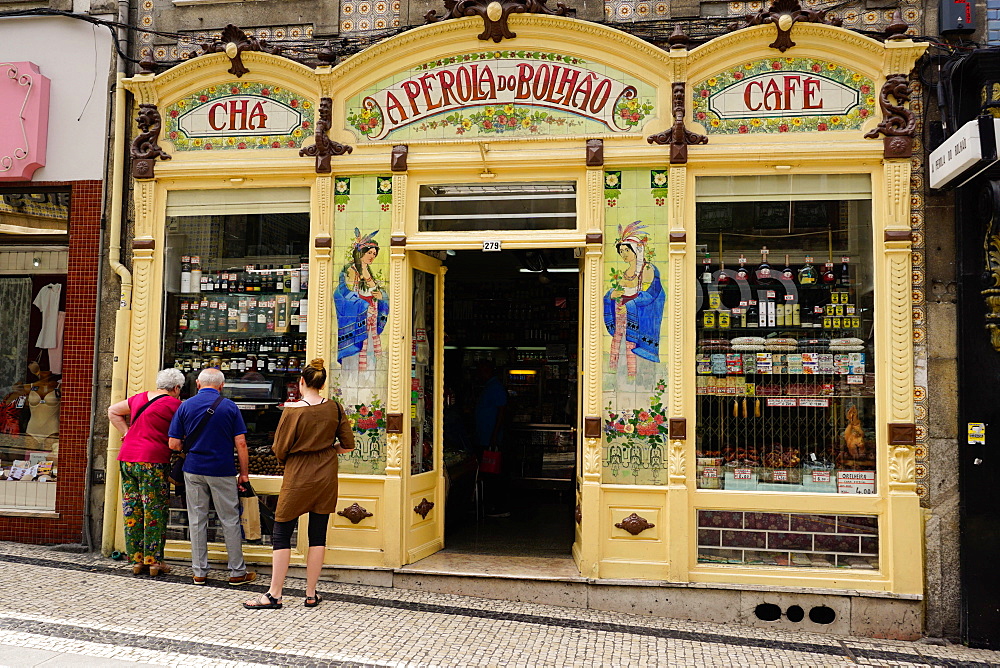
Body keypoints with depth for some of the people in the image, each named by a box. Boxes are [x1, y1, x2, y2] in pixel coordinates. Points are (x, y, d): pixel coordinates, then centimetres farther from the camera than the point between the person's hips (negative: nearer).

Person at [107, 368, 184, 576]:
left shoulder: (139, 398, 15)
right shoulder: (174, 404, -6)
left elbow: (112, 411, 27)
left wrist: (126, 432, 18)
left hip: (127, 458, 7)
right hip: (153, 461, -6)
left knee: (132, 510, 10)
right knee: (154, 511, 2)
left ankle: (136, 559, 17)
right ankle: (154, 560, 6)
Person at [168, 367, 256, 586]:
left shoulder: (186, 406, 1)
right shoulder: (230, 407, -3)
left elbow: (174, 444, 0)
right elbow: (240, 443, -6)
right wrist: (244, 473, 2)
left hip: (193, 470, 2)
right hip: (222, 471, -2)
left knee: (197, 520, 9)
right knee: (230, 520, 5)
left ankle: (199, 572, 14)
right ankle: (237, 572, 10)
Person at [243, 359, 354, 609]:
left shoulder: (292, 410, -14)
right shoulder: (335, 408, -3)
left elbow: (279, 451, -10)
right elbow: (348, 445, 1)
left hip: (298, 477, -4)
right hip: (326, 476, 4)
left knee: (281, 534, 6)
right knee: (318, 535, 9)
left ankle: (274, 595, 11)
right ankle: (311, 594, 15)